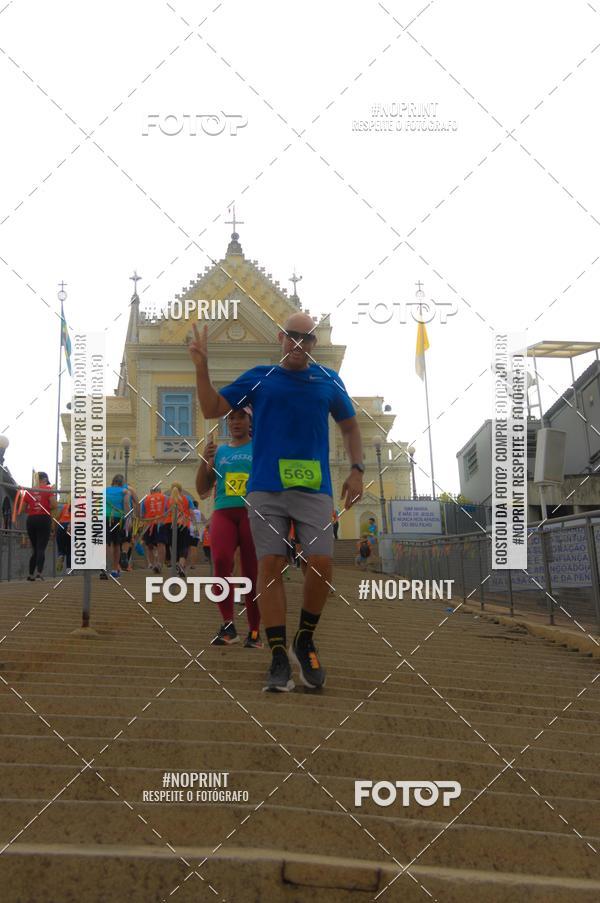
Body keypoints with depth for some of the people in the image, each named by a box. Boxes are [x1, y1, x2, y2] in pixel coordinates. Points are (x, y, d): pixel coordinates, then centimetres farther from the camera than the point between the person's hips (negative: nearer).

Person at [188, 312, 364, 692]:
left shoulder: (328, 380, 12)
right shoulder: (258, 378, 10)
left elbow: (350, 425, 22)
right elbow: (212, 408, 7)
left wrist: (357, 469, 10)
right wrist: (202, 367, -5)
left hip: (314, 488, 1)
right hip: (266, 489, 0)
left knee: (321, 565, -9)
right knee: (271, 566, -4)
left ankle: (305, 643, 14)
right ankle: (279, 658, 2)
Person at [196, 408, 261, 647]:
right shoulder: (218, 452, 20)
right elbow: (202, 490, 17)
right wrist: (204, 461, 3)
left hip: (253, 513, -1)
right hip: (223, 513, 2)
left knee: (252, 573, -1)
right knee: (220, 561, -25)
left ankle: (254, 632, 12)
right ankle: (228, 625, -18)